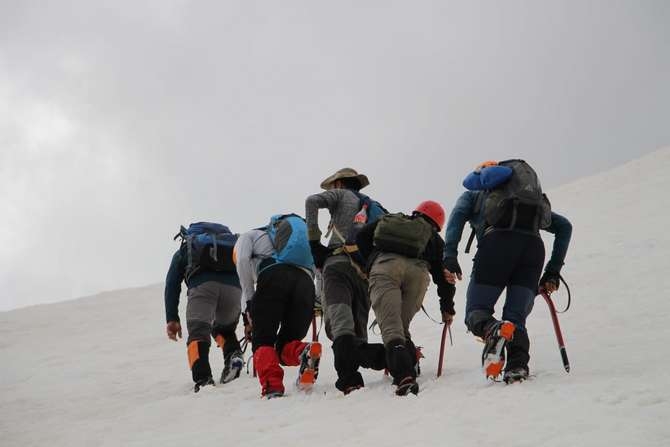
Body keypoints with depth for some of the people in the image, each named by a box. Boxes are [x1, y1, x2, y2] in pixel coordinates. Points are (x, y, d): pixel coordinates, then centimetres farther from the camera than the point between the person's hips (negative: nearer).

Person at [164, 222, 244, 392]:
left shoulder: (183, 251, 35)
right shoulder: (233, 241, 41)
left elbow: (172, 284, 20)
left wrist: (172, 318, 15)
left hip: (202, 284, -3)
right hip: (233, 287, 3)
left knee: (198, 334, -6)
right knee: (224, 330, 26)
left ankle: (202, 378, -30)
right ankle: (233, 354, -5)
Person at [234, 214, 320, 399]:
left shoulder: (249, 236, 30)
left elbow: (242, 261, 6)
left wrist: (249, 302, 4)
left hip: (274, 276, -5)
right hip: (306, 281, 5)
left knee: (262, 341, 2)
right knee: (286, 344, 11)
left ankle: (272, 387, -23)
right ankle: (305, 352, -24)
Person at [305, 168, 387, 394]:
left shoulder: (341, 194, 19)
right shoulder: (374, 206, 35)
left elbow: (312, 201, -1)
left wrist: (314, 241, 1)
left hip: (339, 261, -6)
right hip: (367, 274, 6)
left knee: (339, 324, -24)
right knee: (357, 334, 7)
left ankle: (348, 373, -48)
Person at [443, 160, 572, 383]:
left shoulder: (473, 194, 31)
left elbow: (457, 216, 9)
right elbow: (564, 226, 32)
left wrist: (450, 257, -3)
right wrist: (553, 272, 28)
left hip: (497, 241, -3)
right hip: (534, 246, 3)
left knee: (477, 311, 3)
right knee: (516, 319, 8)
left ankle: (492, 330, -33)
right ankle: (518, 364, -21)